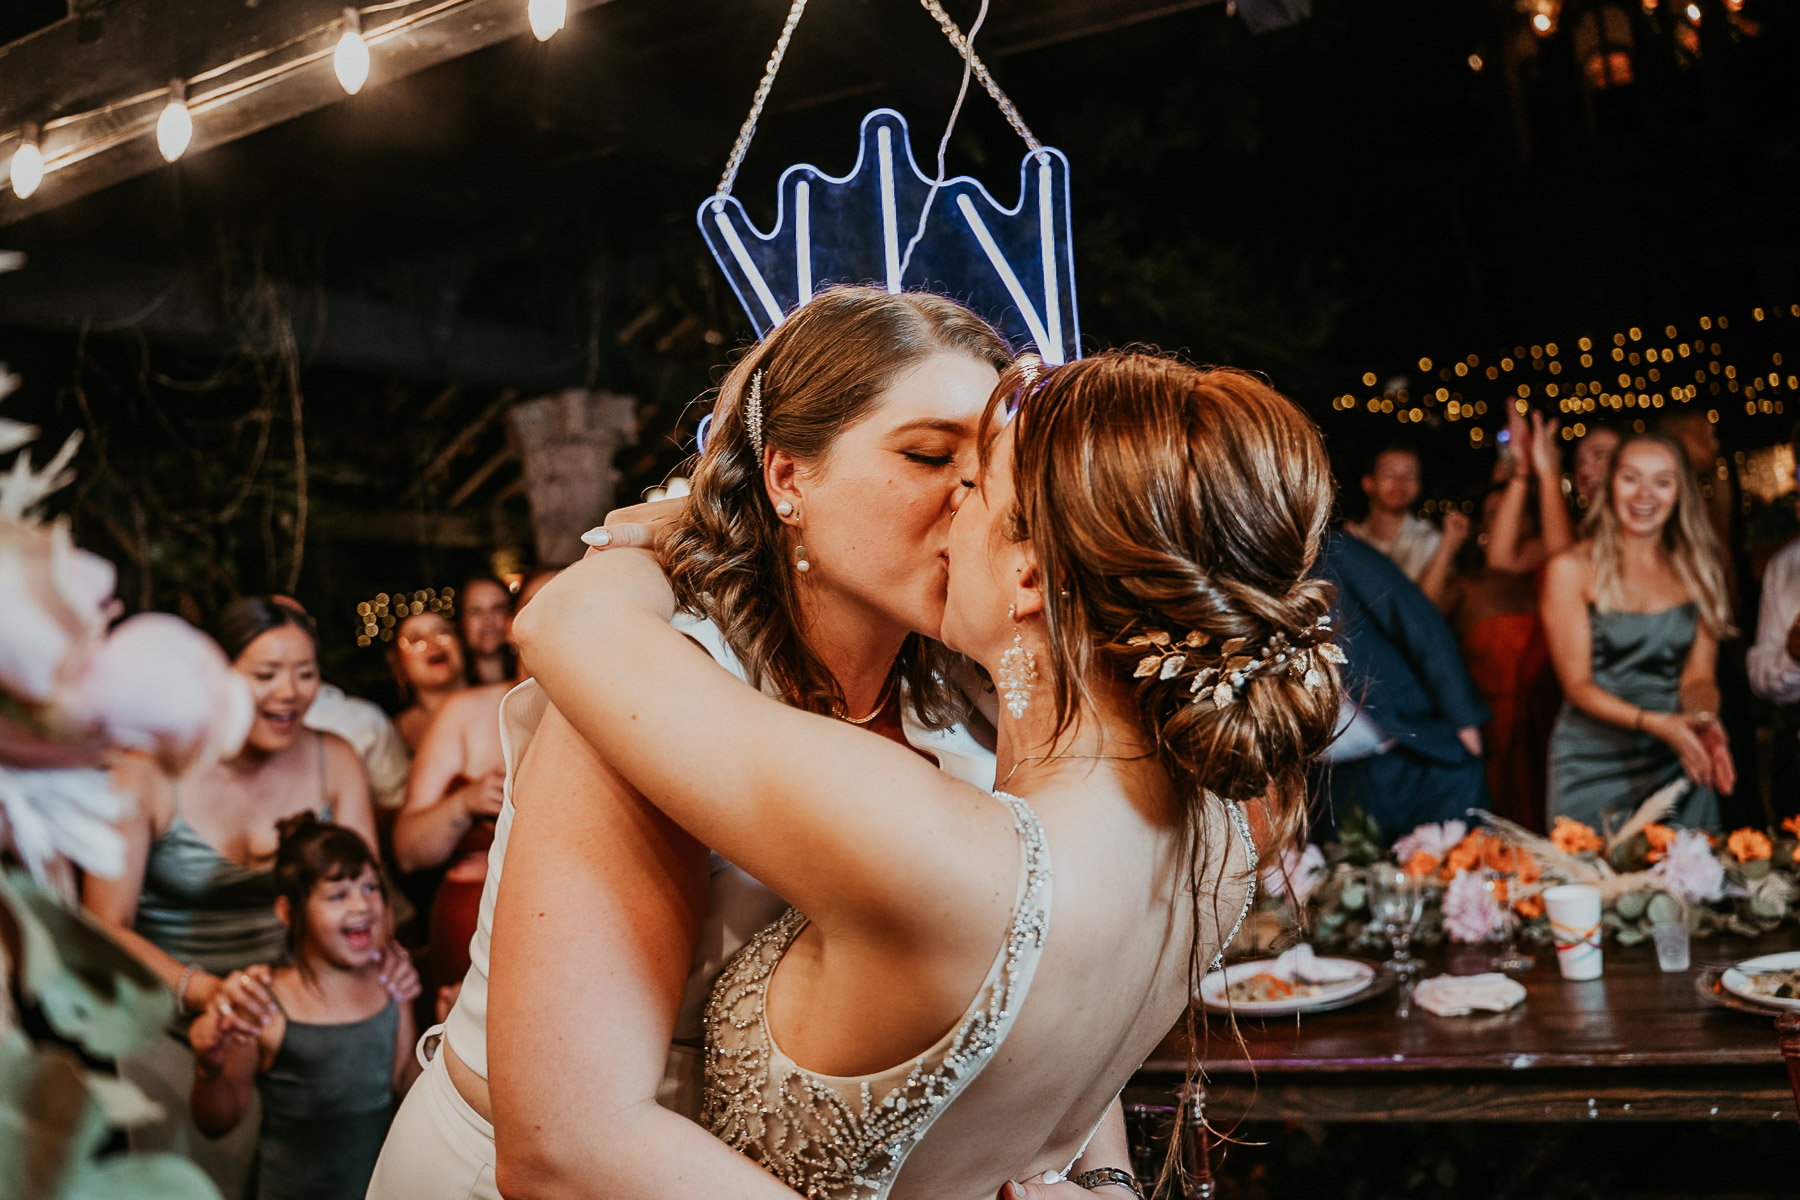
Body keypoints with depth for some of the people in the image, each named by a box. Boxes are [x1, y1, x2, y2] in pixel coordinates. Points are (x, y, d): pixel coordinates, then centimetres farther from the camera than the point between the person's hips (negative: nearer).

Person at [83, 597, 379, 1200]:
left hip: (295, 1011, 2)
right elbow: (106, 926, -11)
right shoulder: (149, 773, -9)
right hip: (171, 1028, -2)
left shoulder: (334, 762, -1)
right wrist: (203, 989, -27)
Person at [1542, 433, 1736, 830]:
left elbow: (1698, 674, 2)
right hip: (1595, 764, -3)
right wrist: (1653, 723, -22)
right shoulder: (1572, 569, -5)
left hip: (1678, 762, 3)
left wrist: (1704, 721, -20)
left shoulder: (1696, 569, 8)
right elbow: (1577, 685, -7)